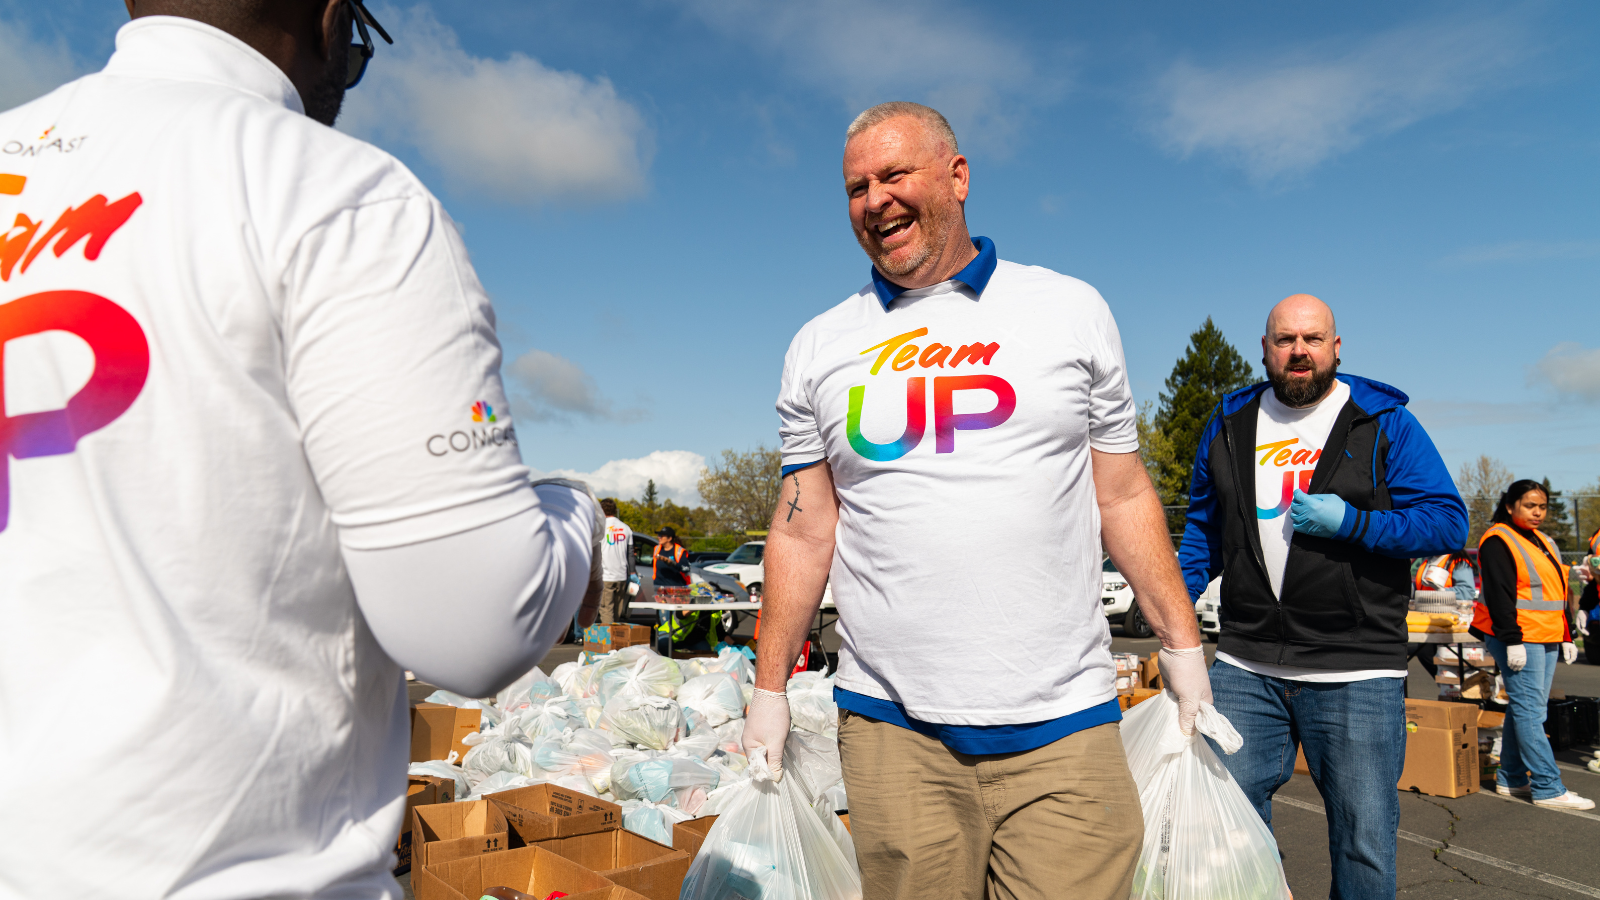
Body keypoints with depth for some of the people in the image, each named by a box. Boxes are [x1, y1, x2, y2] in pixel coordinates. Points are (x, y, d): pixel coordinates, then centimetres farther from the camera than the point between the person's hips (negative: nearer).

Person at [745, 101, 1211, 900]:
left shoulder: (1071, 312, 6)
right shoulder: (820, 348, 7)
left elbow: (1122, 496, 9)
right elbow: (803, 530, 7)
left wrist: (1182, 647, 7)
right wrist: (769, 691, 6)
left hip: (1064, 728, 0)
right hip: (892, 730, 1)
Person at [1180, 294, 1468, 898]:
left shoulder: (1384, 422, 1)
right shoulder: (1229, 424, 10)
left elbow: (1449, 521, -2)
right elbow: (1204, 526, 20)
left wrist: (1350, 522, -16)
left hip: (1357, 673, -2)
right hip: (1244, 667, 3)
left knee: (1364, 844, 7)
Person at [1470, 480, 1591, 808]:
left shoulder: (1544, 542, 20)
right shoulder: (1498, 541, -9)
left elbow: (1556, 593, 25)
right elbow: (1499, 595, -15)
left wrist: (1566, 637, 21)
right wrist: (1512, 640, -20)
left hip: (1547, 639, 9)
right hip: (1519, 640, -9)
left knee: (1526, 710, 11)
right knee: (1529, 711, -7)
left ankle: (1510, 779, 18)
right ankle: (1548, 788, -6)